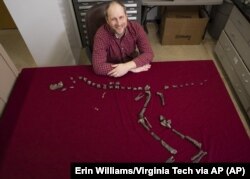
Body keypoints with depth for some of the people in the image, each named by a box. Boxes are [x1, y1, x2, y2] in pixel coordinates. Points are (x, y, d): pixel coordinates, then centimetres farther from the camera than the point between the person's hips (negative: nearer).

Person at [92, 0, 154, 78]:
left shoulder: (136, 27, -12)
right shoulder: (101, 34, -20)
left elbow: (148, 54, -14)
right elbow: (98, 66, -28)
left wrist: (127, 66, -31)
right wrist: (131, 68, -29)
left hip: (133, 74, 3)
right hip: (112, 76, -2)